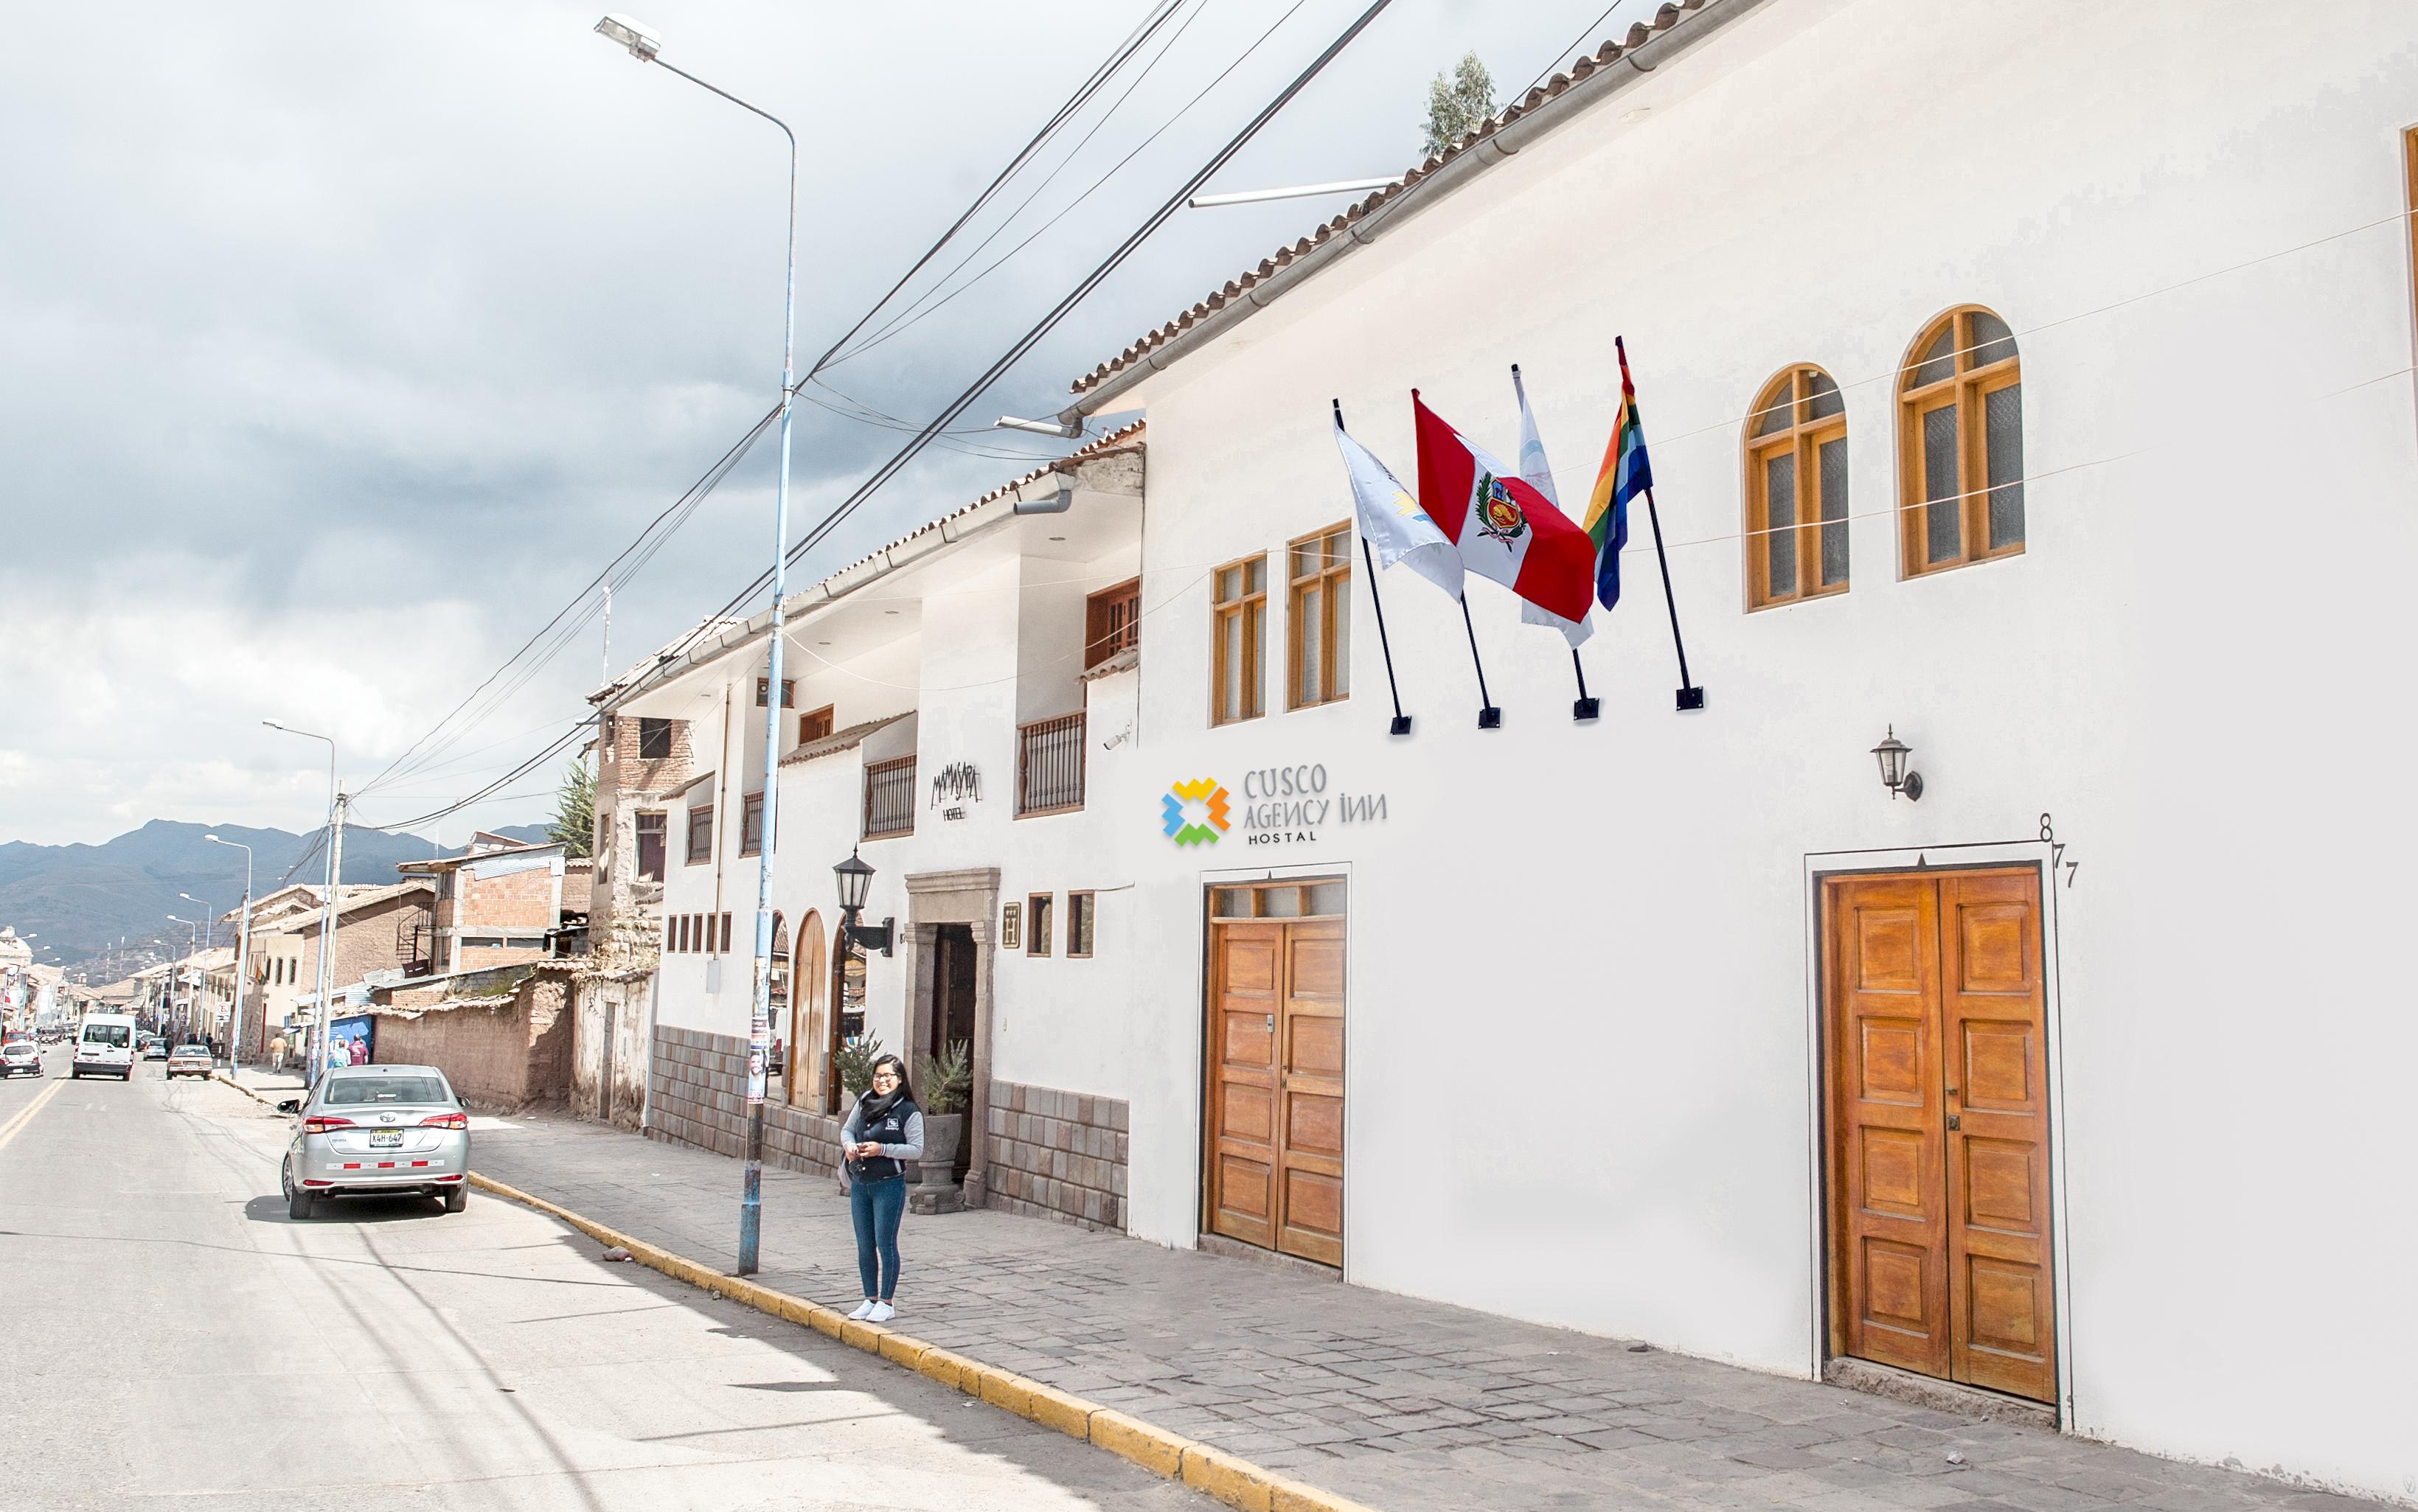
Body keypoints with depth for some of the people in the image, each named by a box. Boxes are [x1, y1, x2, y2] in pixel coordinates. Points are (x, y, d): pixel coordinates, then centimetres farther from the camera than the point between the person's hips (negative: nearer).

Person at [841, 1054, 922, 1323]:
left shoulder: (909, 1111, -9)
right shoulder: (865, 1101, 6)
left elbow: (916, 1149, -11)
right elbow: (847, 1129, 16)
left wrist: (882, 1149, -19)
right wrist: (849, 1145, -6)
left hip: (889, 1185, -6)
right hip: (860, 1184, 6)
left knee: (886, 1244, -1)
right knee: (865, 1246, 12)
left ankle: (886, 1303, 9)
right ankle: (870, 1300, 23)